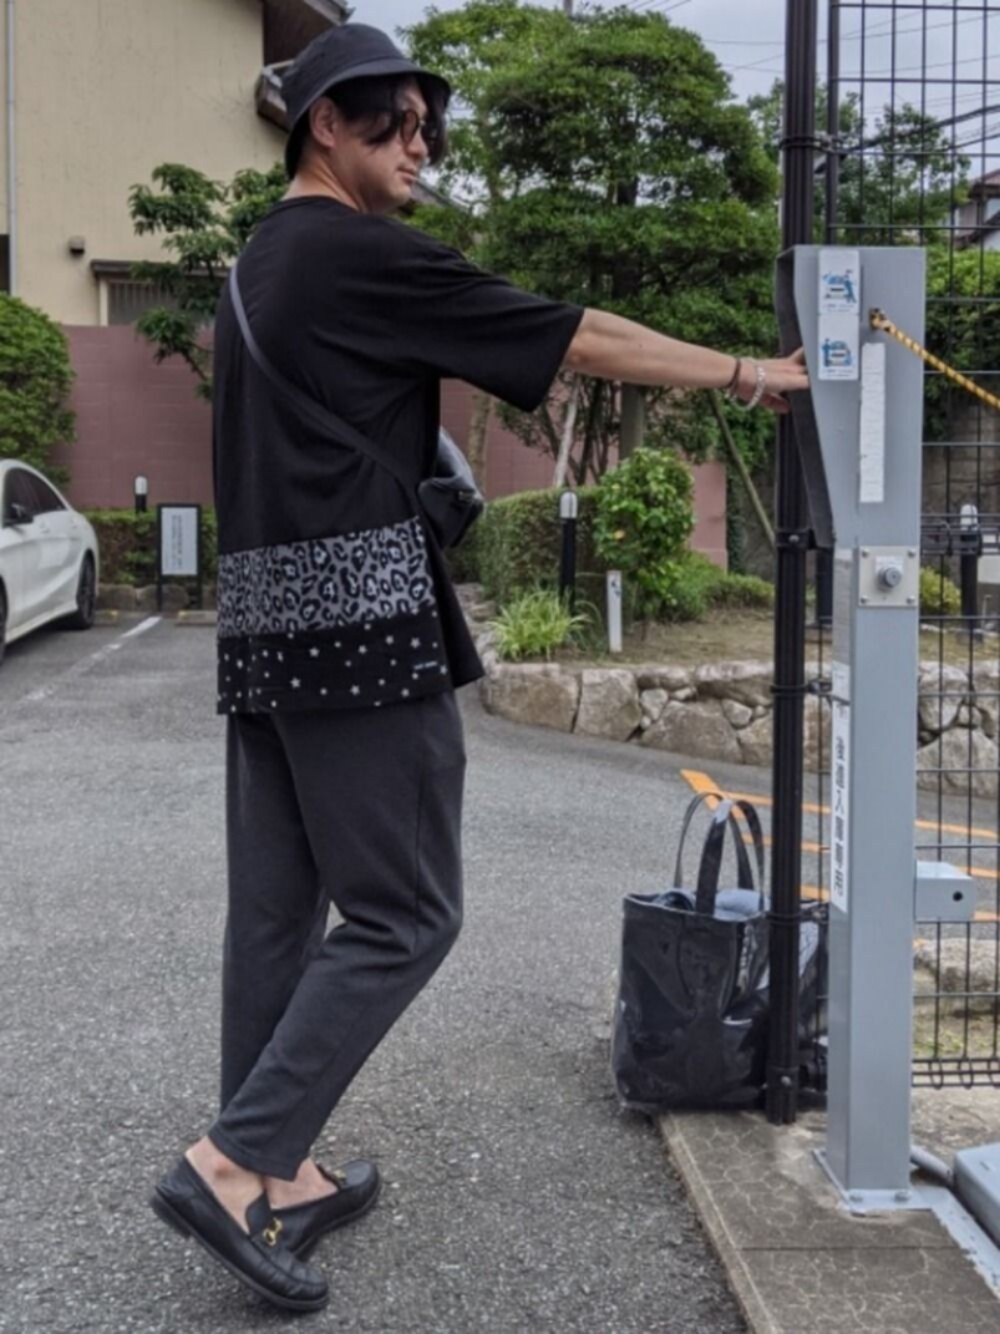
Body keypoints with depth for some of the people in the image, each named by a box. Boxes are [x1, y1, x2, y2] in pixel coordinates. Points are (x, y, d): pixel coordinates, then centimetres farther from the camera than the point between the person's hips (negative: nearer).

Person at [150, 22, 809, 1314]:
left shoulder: (255, 267, 20)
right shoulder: (367, 256, -8)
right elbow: (573, 337, -6)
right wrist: (742, 371, 3)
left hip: (262, 621, 10)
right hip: (357, 619, -9)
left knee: (277, 908, 10)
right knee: (403, 913, -4)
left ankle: (271, 1173, 19)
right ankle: (233, 1163, -4)